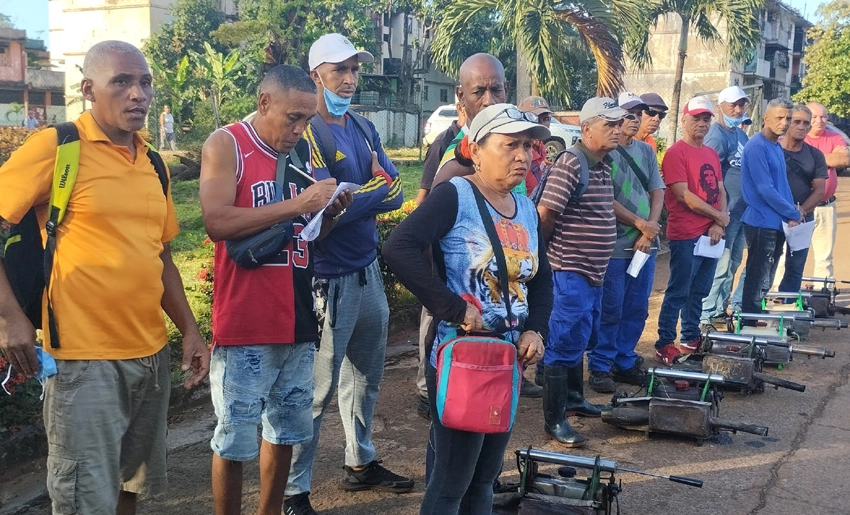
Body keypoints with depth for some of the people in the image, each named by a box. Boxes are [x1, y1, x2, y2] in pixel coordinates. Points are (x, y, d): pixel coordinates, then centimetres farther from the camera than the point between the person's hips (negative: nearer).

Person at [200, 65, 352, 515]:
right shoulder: (225, 145, -6)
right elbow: (217, 223, -20)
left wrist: (330, 212, -2)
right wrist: (297, 204, -21)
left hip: (297, 320, 7)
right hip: (245, 325, -6)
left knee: (285, 430, 15)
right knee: (235, 439, 0)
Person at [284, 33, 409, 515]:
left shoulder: (365, 128, 10)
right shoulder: (308, 133, -13)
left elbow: (396, 195, 3)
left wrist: (353, 197, -15)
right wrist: (377, 187, -7)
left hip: (369, 270, 8)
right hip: (330, 277, -8)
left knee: (367, 375, 20)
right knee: (317, 389, -3)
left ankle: (362, 463, 37)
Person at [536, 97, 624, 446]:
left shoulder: (603, 165, 11)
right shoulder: (570, 164, -18)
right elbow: (545, 213, -21)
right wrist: (555, 247, -8)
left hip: (594, 271, 10)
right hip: (572, 272, -10)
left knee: (582, 339, 21)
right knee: (565, 345, -4)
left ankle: (574, 399, 38)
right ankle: (554, 420, 4)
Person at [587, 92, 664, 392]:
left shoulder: (646, 151, 13)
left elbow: (657, 193, 10)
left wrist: (649, 232, -4)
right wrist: (639, 223, -10)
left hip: (645, 244, 6)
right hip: (615, 245, -6)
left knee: (637, 309, 11)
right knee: (611, 309, -2)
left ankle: (625, 362, 23)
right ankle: (600, 367, 9)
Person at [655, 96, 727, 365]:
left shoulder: (711, 154, 15)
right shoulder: (675, 153, -9)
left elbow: (720, 191, 14)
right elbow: (683, 195, -16)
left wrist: (718, 225, -2)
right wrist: (719, 216, -8)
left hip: (711, 234, 8)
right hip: (685, 236, -8)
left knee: (699, 291, 15)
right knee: (678, 292, -3)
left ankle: (691, 338, 27)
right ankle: (664, 344, 4)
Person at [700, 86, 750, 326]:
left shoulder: (741, 134, 15)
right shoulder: (717, 136, -12)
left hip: (742, 210, 9)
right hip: (726, 212, -9)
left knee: (733, 264, 14)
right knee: (721, 265, -8)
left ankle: (720, 308, 24)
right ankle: (706, 313, -2)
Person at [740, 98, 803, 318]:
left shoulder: (777, 147, 13)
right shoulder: (757, 147, -15)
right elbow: (765, 189, -20)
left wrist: (792, 210, 3)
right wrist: (793, 214, -11)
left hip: (777, 223, 9)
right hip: (762, 223, -9)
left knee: (766, 282, 15)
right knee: (757, 282, -4)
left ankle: (760, 320, 24)